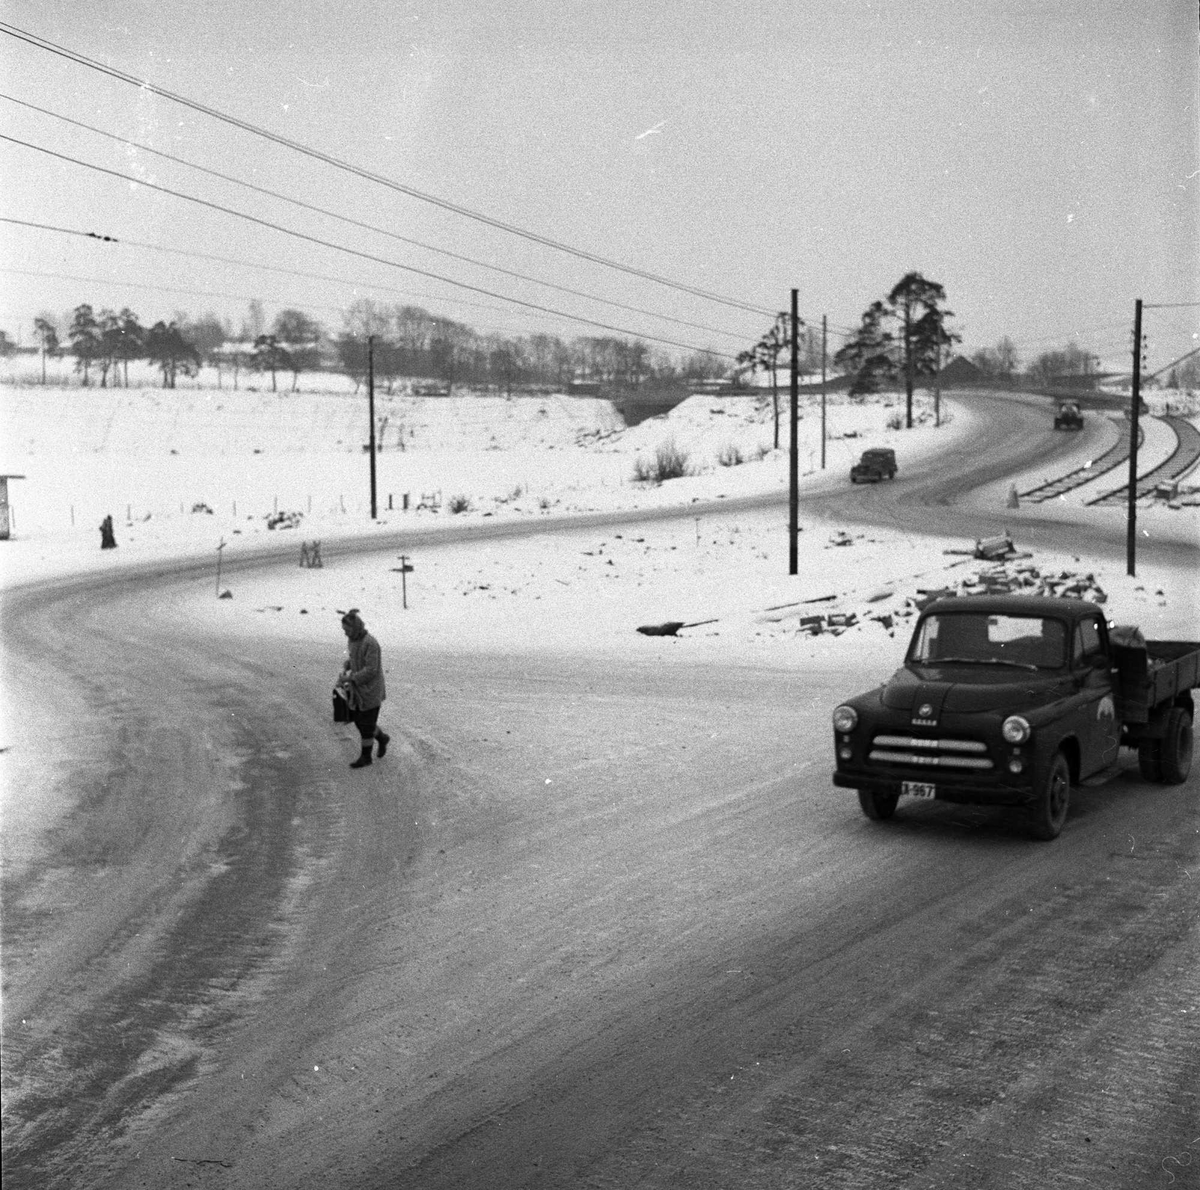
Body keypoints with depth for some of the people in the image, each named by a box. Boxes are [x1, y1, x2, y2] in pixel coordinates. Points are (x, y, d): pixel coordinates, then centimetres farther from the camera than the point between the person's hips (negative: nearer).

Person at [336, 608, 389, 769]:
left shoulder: (370, 643, -24)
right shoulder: (353, 639, 2)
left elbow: (371, 670, -25)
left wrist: (350, 678, -23)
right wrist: (345, 669, -2)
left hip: (370, 689, -8)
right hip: (357, 689, 8)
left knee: (366, 723, 3)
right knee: (358, 719, 14)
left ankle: (366, 756, 18)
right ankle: (382, 738, 37)